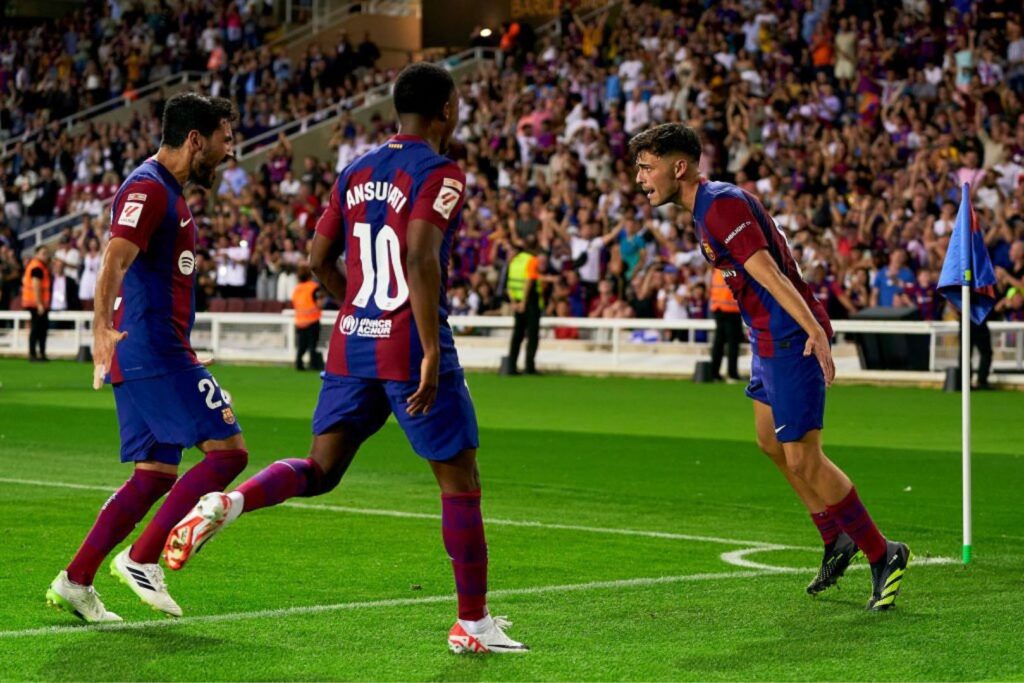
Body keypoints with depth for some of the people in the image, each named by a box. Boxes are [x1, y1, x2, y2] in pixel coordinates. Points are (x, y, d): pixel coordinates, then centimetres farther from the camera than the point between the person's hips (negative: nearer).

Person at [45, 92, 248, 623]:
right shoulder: (148, 189, -12)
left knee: (155, 475, 10)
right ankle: (141, 559, -9)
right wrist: (101, 329, -43)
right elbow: (114, 261, -27)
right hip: (154, 351, -10)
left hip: (153, 353, 10)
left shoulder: (168, 192, 20)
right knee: (227, 451, -11)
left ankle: (74, 581, 9)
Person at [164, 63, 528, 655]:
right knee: (461, 482, 6)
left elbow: (320, 259, 17)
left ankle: (226, 504, -15)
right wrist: (431, 351, -23)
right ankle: (473, 624, 10)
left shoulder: (356, 173, 12)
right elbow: (421, 258, -23)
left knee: (320, 471, 13)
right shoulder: (441, 174, -10)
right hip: (412, 350, -6)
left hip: (352, 343, 6)